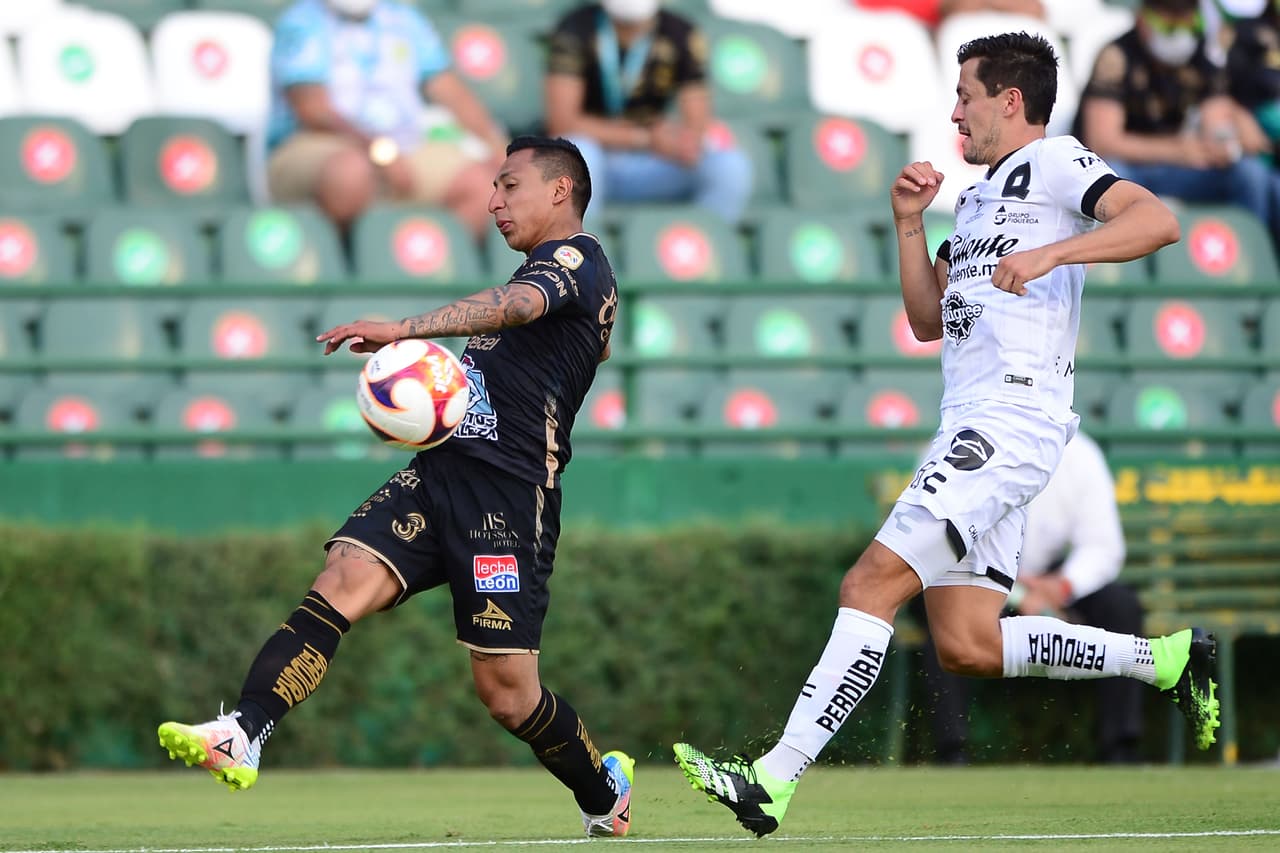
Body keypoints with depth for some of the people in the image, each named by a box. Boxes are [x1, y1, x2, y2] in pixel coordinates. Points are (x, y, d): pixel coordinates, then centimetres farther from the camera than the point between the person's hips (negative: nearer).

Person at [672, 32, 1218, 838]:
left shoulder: (1054, 162, -1)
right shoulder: (977, 199, 27)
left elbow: (1158, 219, -17)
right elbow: (928, 320, 28)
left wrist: (1051, 253, -27)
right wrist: (909, 224, 16)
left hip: (1013, 416, -10)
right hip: (970, 430, 10)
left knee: (875, 581, -17)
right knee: (967, 645, 3)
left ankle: (774, 779, -22)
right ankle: (1167, 658, 13)